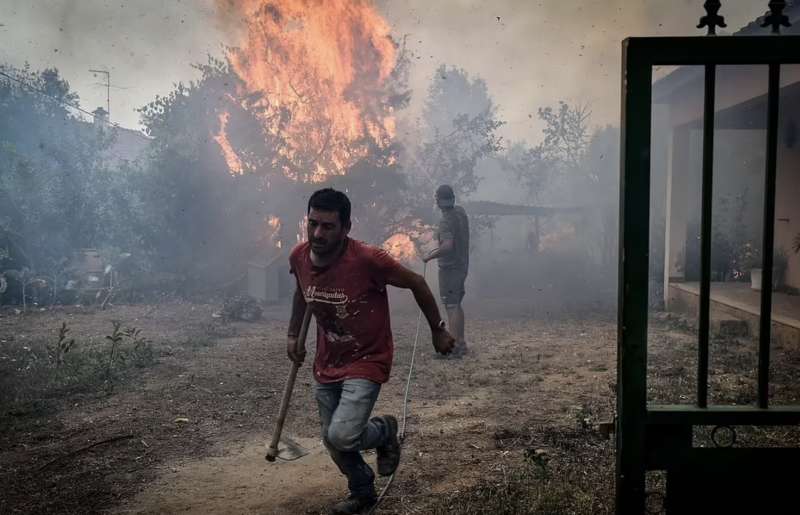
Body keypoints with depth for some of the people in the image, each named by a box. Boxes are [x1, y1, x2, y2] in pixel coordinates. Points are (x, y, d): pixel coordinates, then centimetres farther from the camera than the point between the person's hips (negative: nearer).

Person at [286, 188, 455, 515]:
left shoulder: (367, 260, -28)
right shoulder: (299, 257, -10)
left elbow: (416, 284, -13)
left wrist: (437, 331, -3)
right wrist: (293, 335, 13)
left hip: (366, 362, -6)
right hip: (327, 365, 6)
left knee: (342, 436, -21)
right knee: (332, 442, 13)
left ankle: (384, 431, 14)